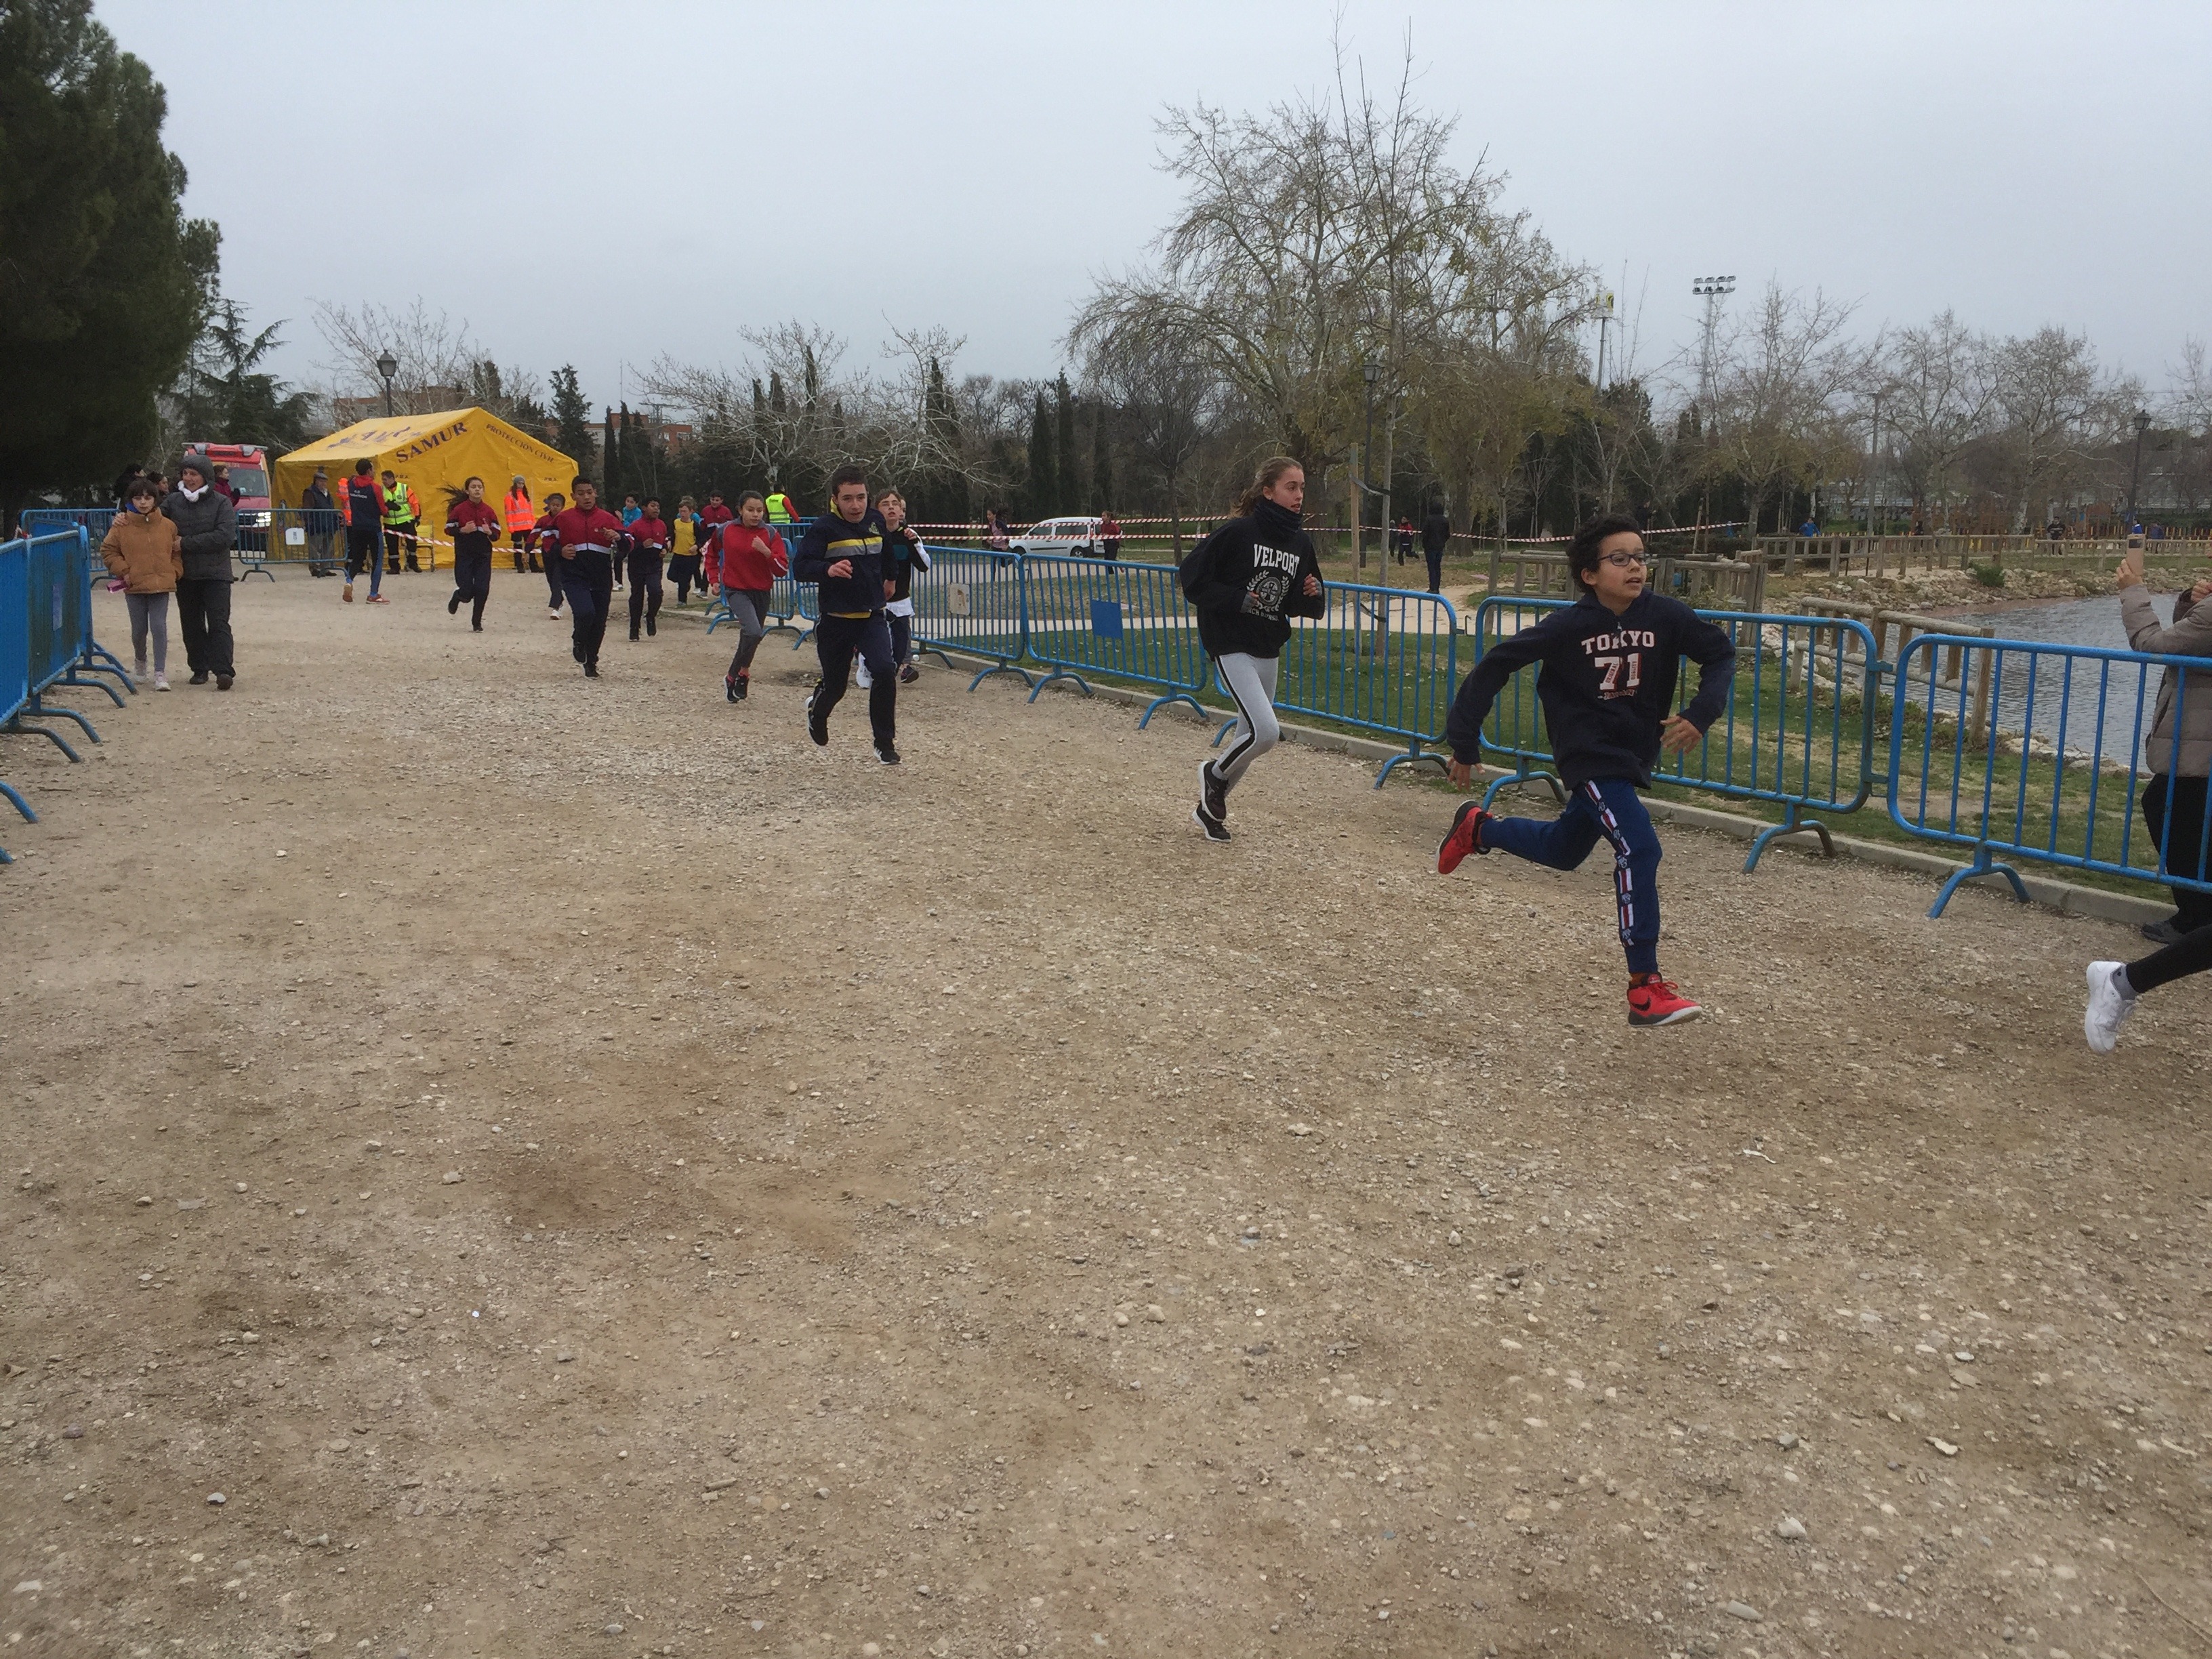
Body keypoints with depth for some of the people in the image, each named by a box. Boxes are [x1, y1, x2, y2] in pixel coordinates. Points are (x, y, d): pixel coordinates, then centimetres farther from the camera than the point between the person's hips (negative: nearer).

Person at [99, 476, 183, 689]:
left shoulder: (168, 526, 2)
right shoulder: (122, 526, -2)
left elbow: (177, 552, 12)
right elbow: (108, 551, 5)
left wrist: (173, 572, 0)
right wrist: (124, 572, -3)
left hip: (161, 585, 0)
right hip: (134, 587, 0)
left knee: (159, 628, -6)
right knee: (139, 629, 9)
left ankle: (160, 674, -2)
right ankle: (140, 662, 36)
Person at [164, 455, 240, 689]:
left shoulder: (221, 502, -4)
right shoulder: (173, 501, 5)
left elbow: (225, 536, -15)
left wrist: (186, 543, -14)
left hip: (215, 573, -4)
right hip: (185, 575, 4)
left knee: (218, 622, -10)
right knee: (192, 624, 10)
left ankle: (223, 670, -15)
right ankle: (199, 668, 19)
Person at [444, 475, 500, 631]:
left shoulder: (488, 511, 0)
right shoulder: (459, 509, -7)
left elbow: (497, 535, 5)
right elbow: (448, 530, -1)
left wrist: (489, 532, -17)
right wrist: (463, 530, -17)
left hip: (483, 556, 2)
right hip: (464, 555, -2)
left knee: (482, 590, -4)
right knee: (466, 592, -5)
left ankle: (477, 622, 14)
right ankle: (457, 597, 34)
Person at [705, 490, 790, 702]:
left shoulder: (770, 534, -7)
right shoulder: (725, 531, -5)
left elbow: (783, 569, -11)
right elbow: (711, 552, 17)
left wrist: (766, 552, -25)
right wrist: (714, 578, 10)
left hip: (761, 592, 3)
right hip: (736, 590, -3)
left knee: (751, 637, 14)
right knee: (754, 632, -25)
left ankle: (735, 677, 35)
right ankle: (742, 673, -6)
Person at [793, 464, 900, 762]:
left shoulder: (876, 521, 5)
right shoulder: (824, 528, -12)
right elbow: (799, 567, -20)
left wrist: (884, 580, 25)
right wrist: (828, 570, -36)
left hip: (873, 617, 3)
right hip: (836, 621, -3)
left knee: (884, 671, -20)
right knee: (835, 686, 9)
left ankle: (885, 743, -7)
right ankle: (817, 710, 48)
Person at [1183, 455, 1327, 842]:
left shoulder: (1301, 542, 5)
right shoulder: (1238, 531, -15)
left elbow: (1307, 606, 13)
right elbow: (1192, 576, -14)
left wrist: (1313, 596, -9)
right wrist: (1237, 600, -21)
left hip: (1270, 650, 7)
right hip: (1232, 646, -7)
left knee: (1250, 734, 13)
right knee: (1266, 732, -18)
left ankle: (1210, 807, 31)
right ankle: (1215, 773, 11)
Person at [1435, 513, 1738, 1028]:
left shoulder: (1665, 616, -12)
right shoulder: (1569, 626, -20)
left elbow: (1720, 654, 2)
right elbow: (1496, 664, -14)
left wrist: (1699, 715, -15)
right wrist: (1465, 744, -12)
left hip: (1634, 752, 6)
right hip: (1587, 753, -6)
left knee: (1563, 851, 23)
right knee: (1638, 848, -22)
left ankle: (1477, 829, 50)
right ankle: (1645, 989, -18)